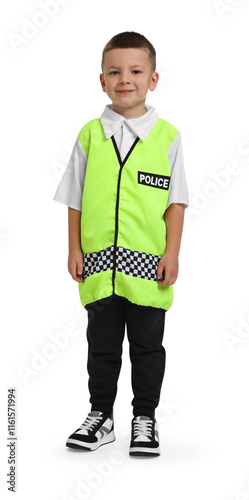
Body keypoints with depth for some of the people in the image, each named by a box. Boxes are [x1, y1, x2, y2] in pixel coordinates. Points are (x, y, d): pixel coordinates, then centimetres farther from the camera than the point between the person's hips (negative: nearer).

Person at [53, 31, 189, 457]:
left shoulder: (167, 136, 0)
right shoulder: (90, 135, 4)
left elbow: (176, 202, 1)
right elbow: (75, 200, 7)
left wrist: (172, 253, -5)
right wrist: (75, 250, 3)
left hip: (147, 264, -1)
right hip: (98, 263, 1)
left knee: (147, 345, 9)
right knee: (102, 344, 12)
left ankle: (144, 418, 24)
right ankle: (100, 416, 27)